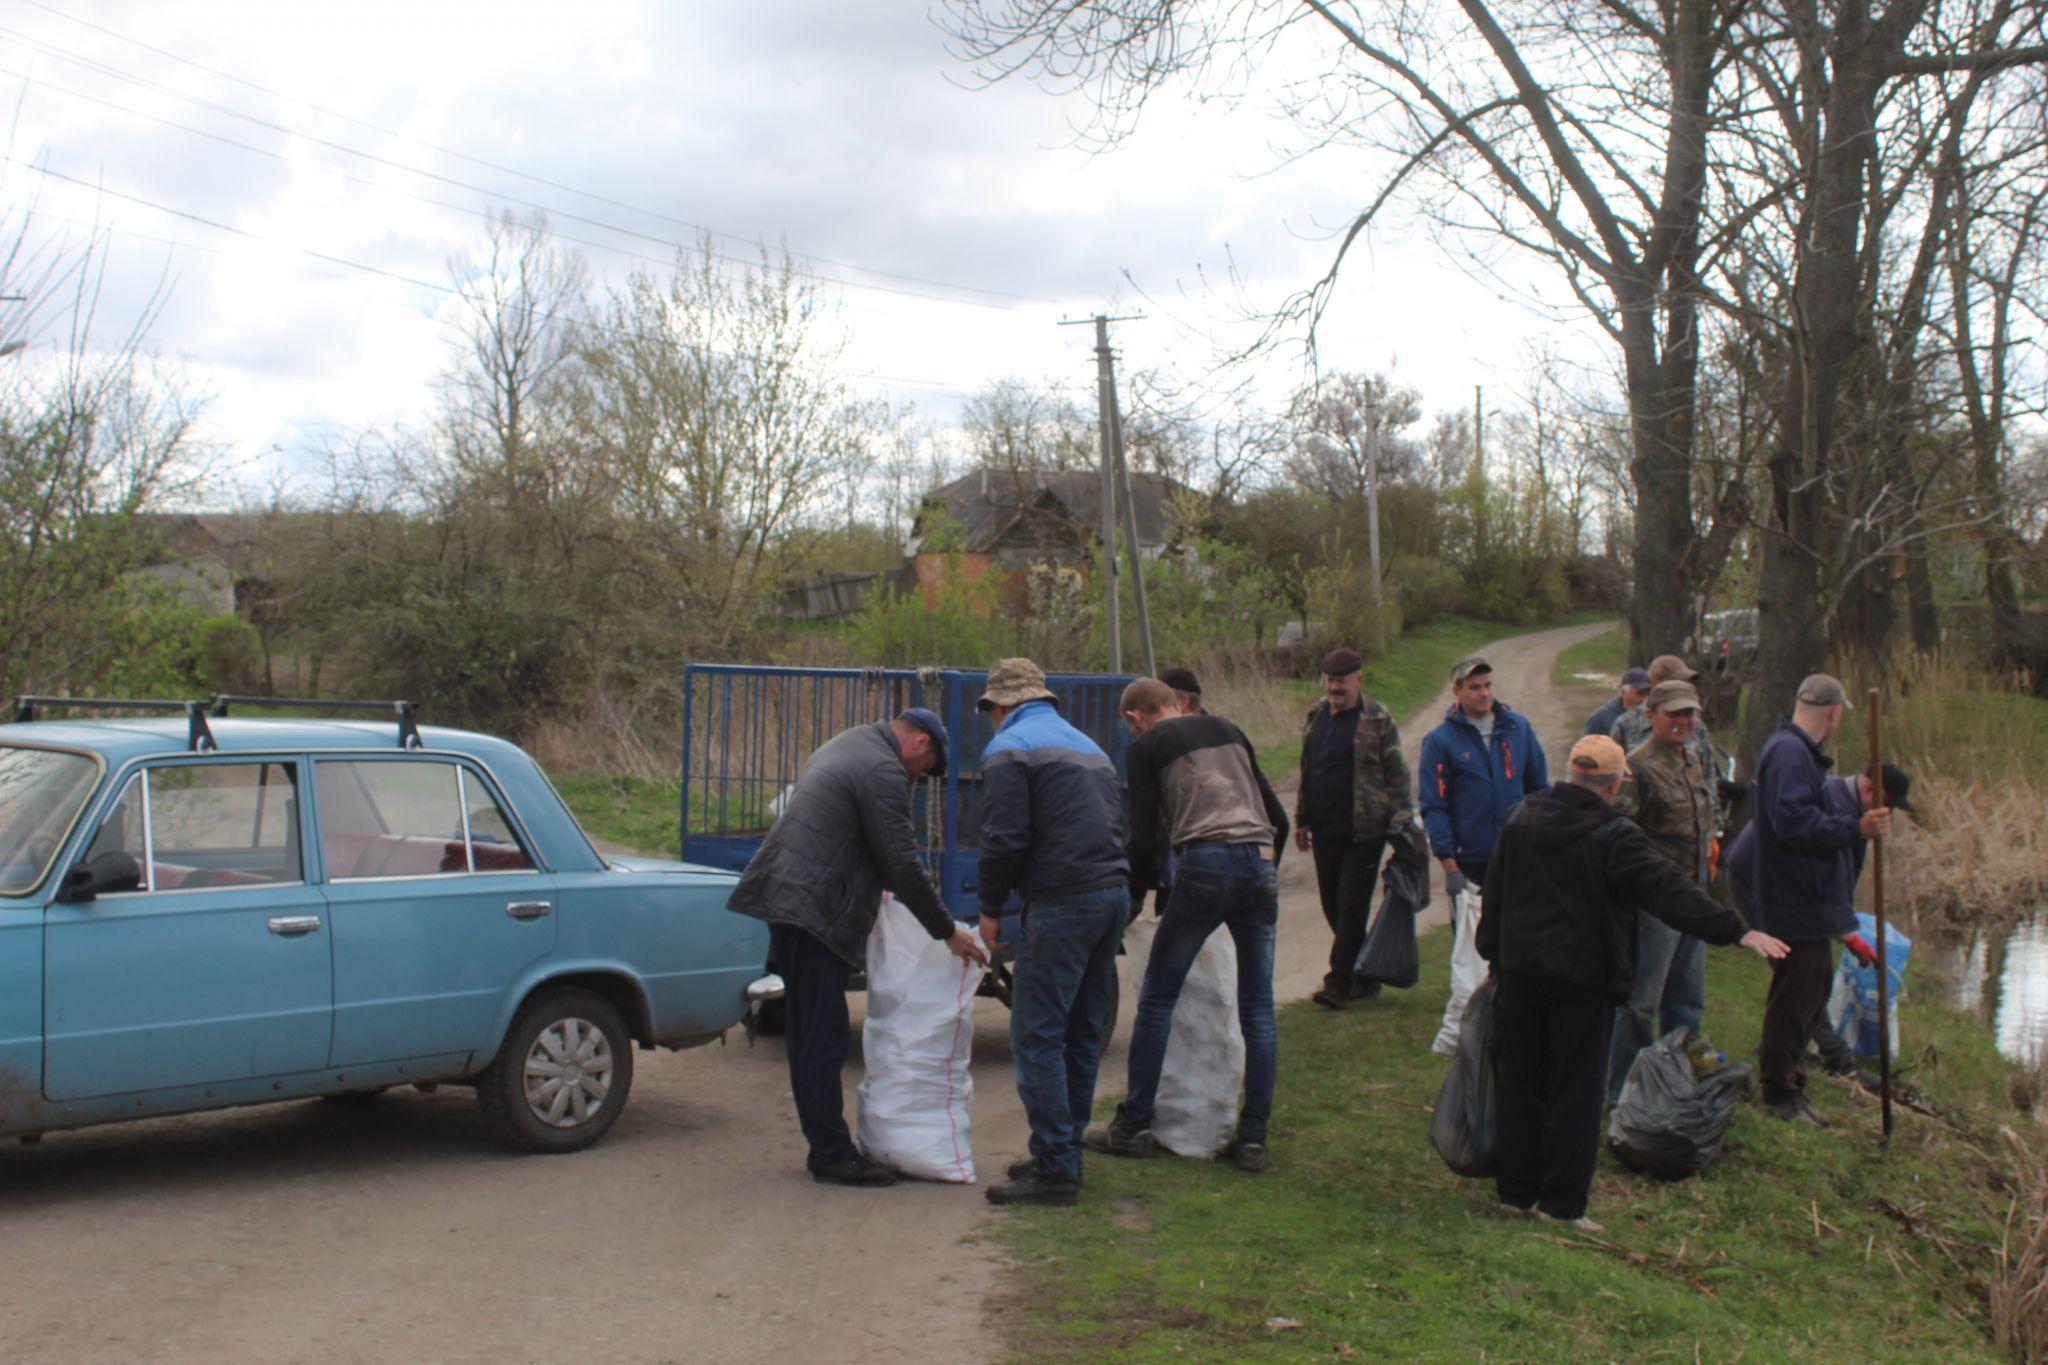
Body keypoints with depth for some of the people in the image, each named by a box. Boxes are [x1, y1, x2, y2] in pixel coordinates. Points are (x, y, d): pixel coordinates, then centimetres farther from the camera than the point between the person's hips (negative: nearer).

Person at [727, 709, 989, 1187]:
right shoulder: (883, 771, -12)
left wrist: (879, 887, 28)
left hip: (788, 901, 11)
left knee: (808, 1037, 13)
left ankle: (826, 1145, 20)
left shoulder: (847, 747, 20)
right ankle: (832, 1155, -3)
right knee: (823, 1040, -6)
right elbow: (903, 865, -15)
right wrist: (948, 932, -9)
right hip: (814, 910, -11)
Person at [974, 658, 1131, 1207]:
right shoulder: (1090, 747, 24)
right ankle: (1065, 1153, 22)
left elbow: (1004, 838, -11)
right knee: (1081, 1034, 15)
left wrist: (991, 907, 0)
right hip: (1114, 895, 9)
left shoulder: (1008, 750, -2)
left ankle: (1056, 1170, -6)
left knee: (1036, 1036, -5)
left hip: (1062, 904, -9)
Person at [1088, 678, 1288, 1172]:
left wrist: (1135, 896, 16)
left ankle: (1134, 1127, 12)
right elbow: (1279, 819, 23)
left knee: (1157, 998, 7)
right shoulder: (1227, 730, 24)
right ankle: (1252, 1140, 10)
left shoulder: (1145, 747, 9)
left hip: (1207, 863, -5)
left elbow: (1144, 837, 1)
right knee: (1258, 1009, 10)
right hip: (1261, 863, 5)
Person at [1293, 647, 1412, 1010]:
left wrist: (1400, 821, -11)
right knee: (1333, 906, 11)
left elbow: (1396, 775, -6)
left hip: (1363, 830, -6)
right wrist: (1302, 819, 18)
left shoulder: (1378, 719, -6)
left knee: (1352, 907, -6)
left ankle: (1339, 983, -3)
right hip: (1325, 830, 7)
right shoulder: (1315, 716, 11)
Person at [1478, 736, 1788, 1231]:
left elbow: (1493, 894, 14)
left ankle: (1515, 1190, 19)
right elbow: (1669, 892, -22)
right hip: (1584, 980, -5)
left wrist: (1494, 953, 24)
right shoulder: (1615, 837, -14)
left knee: (1520, 1083, 13)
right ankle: (1561, 1202, 4)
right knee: (1575, 1092, 2)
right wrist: (1737, 930, -23)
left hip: (1521, 972, 5)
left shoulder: (1520, 820, 6)